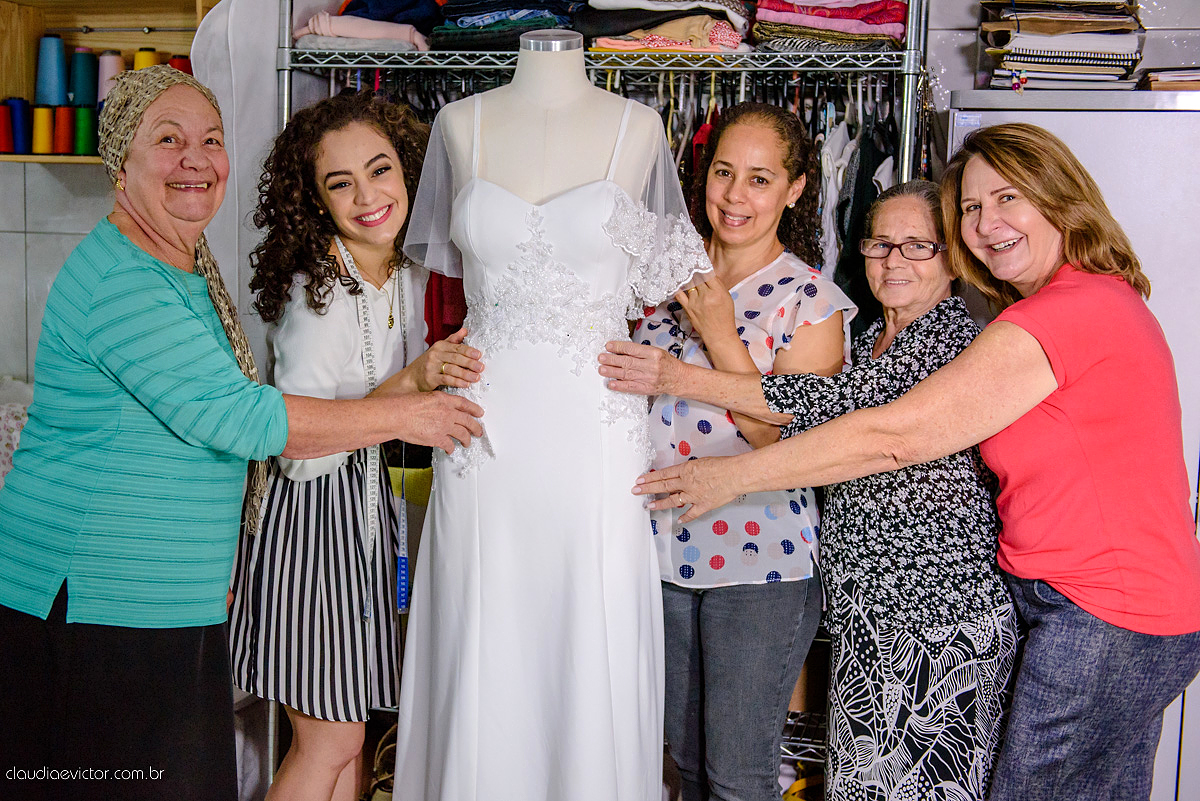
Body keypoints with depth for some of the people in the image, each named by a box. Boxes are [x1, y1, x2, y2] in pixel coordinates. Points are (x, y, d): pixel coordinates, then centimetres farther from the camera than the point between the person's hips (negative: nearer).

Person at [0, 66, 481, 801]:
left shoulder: (193, 266, 13)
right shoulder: (116, 278, -17)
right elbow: (231, 417, -23)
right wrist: (399, 416, -17)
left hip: (169, 601, 9)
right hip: (92, 603, -9)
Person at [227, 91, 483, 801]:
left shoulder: (409, 273, 2)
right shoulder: (315, 292, -21)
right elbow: (299, 452, -24)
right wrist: (415, 382, -31)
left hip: (370, 500, 7)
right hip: (313, 507, -7)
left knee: (350, 732, 15)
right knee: (331, 740, 3)